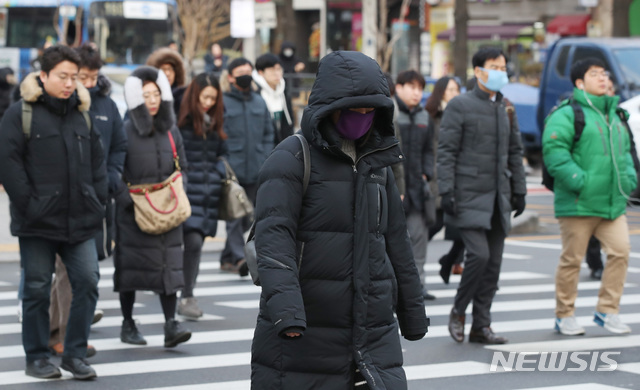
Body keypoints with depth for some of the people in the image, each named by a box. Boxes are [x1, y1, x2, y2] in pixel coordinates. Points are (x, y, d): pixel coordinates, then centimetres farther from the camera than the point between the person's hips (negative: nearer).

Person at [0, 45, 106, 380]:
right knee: (37, 289, 4)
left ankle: (75, 353, 9)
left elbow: (97, 161, 17)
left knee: (87, 281, -2)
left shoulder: (81, 114, 12)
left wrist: (97, 200, 6)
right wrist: (27, 202, -14)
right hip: (38, 222, -4)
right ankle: (36, 357, 15)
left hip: (80, 221, 4)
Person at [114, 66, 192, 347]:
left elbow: (182, 169, 15)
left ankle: (171, 325, -6)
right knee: (131, 264, 3)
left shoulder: (171, 131, 10)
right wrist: (131, 200, -16)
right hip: (133, 215, -3)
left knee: (169, 264, -4)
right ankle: (128, 325, 15)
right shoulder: (125, 131, -5)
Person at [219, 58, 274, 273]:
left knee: (247, 218, 10)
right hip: (231, 170, -6)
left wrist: (265, 162, 8)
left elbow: (268, 133, 18)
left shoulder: (259, 102, 14)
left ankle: (227, 258, 22)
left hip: (254, 172, 6)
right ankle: (238, 257, -17)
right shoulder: (222, 102, -4)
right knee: (234, 215, -12)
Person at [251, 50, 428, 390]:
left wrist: (412, 311, 24)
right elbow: (273, 236, -18)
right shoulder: (291, 160, -6)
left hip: (373, 333, 5)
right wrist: (285, 307, -31)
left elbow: (396, 241, 22)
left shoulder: (377, 162, 15)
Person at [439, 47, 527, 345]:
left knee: (494, 261, 4)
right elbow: (445, 152, -7)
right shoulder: (459, 106, -4)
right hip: (469, 196, -6)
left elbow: (515, 152, 20)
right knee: (479, 254, -16)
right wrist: (446, 191, -14)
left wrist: (519, 191, 16)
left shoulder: (506, 108, 14)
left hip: (498, 198, 6)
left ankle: (481, 325, 11)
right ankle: (458, 311, 5)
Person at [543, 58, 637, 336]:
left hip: (613, 202, 7)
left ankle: (607, 311, 8)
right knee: (572, 259, 1)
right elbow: (554, 150, -17)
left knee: (620, 251, -4)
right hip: (578, 203, -7)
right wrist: (578, 180, -21)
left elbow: (624, 150, 28)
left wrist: (629, 177, 11)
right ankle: (564, 316, 13)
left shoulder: (613, 114, 19)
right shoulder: (567, 114, -7)